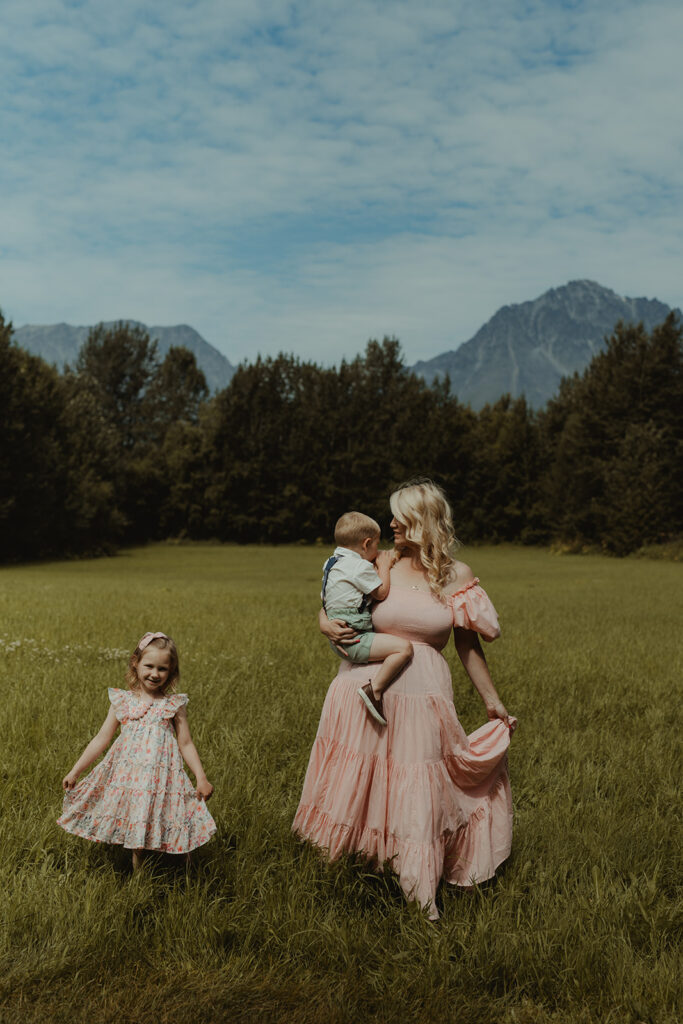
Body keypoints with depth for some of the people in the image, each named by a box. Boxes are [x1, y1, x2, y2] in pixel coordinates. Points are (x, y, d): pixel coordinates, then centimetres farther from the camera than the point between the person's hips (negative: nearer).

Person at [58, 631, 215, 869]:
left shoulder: (174, 705, 0)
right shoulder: (122, 701, 3)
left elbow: (186, 744, 3)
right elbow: (102, 739, 7)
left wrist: (201, 778, -5)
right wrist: (75, 771, 7)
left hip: (161, 776, -2)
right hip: (128, 775, 2)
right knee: (134, 828, 10)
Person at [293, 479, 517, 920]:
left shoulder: (457, 576, 0)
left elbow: (468, 644, 7)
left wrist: (492, 700, 10)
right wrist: (327, 625, -10)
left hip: (421, 695, -1)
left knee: (416, 791, 3)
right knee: (357, 782, 10)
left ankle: (419, 897, 16)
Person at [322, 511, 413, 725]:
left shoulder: (332, 562, 14)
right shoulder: (361, 567, -15)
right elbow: (381, 593, -10)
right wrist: (383, 566, 6)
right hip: (354, 641, -10)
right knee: (404, 647, -19)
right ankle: (374, 689, -21)